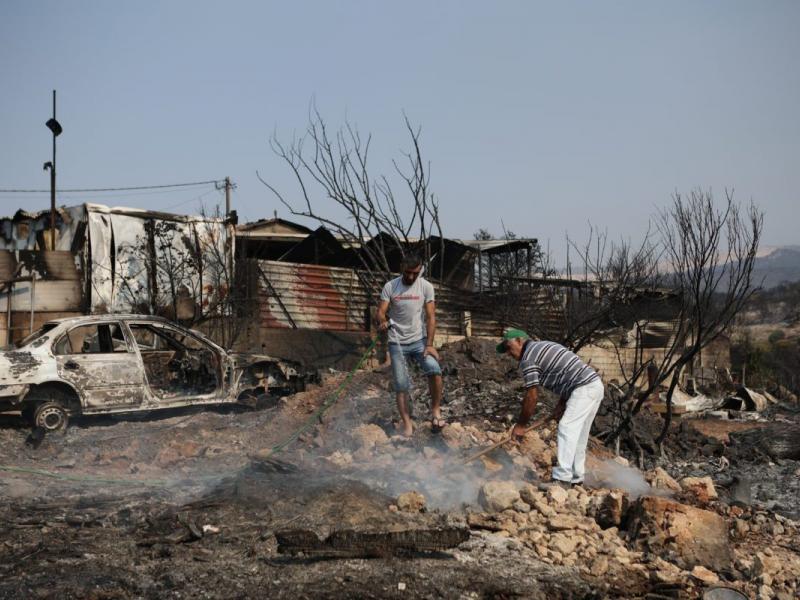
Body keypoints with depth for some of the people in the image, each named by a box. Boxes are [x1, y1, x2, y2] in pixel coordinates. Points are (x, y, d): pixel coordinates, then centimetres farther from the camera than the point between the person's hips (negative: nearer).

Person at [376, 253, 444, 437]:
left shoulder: (426, 287, -4)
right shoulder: (390, 287, -5)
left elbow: (430, 317, -7)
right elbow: (381, 312, -9)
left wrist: (429, 344, -15)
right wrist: (382, 322, -34)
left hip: (419, 340, 0)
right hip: (397, 343, 0)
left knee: (434, 370, -23)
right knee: (401, 385, 0)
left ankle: (435, 411, -8)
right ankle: (407, 422, 11)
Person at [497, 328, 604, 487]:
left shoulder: (527, 359, -7)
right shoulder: (543, 347, 22)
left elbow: (532, 397, -8)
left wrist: (520, 425, 1)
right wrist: (560, 405, 15)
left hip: (584, 388, -10)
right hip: (596, 385, 10)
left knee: (567, 429, -14)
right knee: (579, 435, 13)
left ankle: (562, 479, -20)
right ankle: (576, 479, 17)